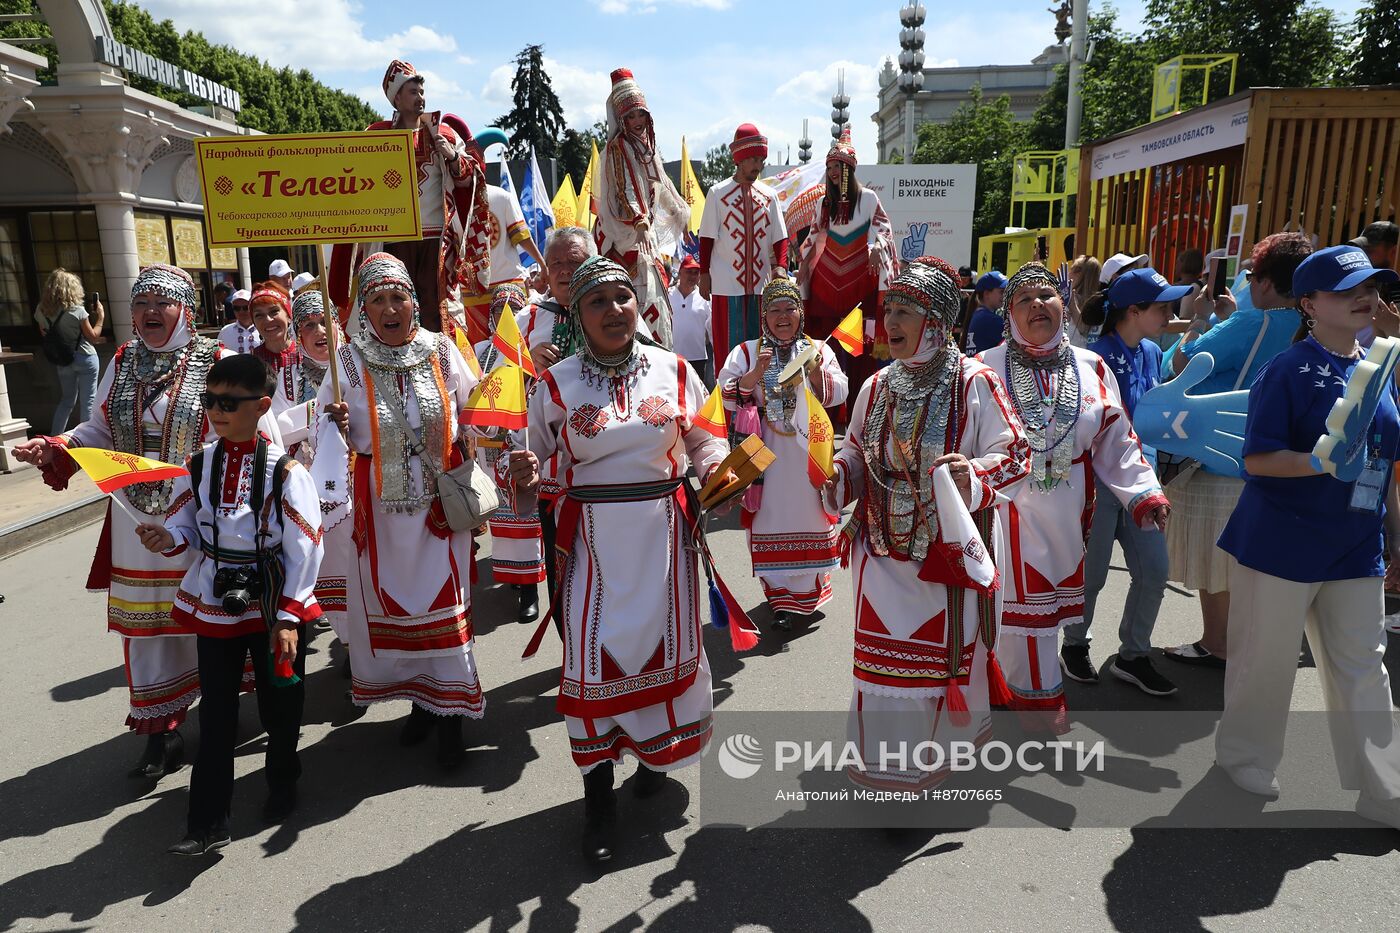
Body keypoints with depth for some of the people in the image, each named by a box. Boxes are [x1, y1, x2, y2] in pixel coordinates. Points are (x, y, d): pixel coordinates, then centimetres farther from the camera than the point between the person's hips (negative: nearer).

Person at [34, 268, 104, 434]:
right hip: (85, 358, -5)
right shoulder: (77, 310, -12)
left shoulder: (42, 311, 1)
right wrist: (100, 317, 5)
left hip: (62, 361, 5)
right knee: (87, 401, 2)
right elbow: (93, 336, -6)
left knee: (67, 399, 18)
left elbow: (45, 334, 10)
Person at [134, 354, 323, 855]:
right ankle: (208, 822, 16)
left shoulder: (285, 470, -15)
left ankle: (282, 785, 39)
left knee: (279, 702, 13)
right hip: (215, 604, 3)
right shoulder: (198, 465, -2)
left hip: (274, 605, -3)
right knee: (216, 712, 8)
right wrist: (168, 538, -17)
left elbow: (305, 550, -14)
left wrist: (288, 617, -15)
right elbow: (189, 528, 7)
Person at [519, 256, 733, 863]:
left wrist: (716, 471, -10)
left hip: (664, 528, 2)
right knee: (592, 652, -1)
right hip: (592, 535, -1)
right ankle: (598, 794, 16)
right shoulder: (556, 384, -1)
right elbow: (538, 459, 4)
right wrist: (527, 474, -18)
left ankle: (656, 752, 40)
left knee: (666, 638, 12)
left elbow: (704, 441, 10)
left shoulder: (674, 371, 2)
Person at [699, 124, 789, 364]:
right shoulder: (718, 193, 0)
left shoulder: (769, 195, 8)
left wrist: (781, 266, -8)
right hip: (727, 284, -3)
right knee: (729, 345, 0)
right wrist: (704, 273, -1)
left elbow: (780, 237, 7)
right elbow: (706, 238, 1)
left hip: (761, 283, 3)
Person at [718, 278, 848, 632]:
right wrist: (756, 373, -19)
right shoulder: (746, 352, 4)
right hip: (767, 453, -1)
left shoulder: (818, 350, 8)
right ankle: (779, 597, 10)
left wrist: (817, 373, -19)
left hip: (808, 450, 2)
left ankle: (811, 588, 29)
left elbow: (838, 394, -1)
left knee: (810, 515, 9)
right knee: (771, 519, 0)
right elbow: (727, 396, -6)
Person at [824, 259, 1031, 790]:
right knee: (881, 650, 11)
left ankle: (940, 745, 36)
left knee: (943, 651, 10)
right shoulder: (877, 386, 4)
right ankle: (882, 755, 32)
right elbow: (859, 455, 15)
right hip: (883, 546, 4)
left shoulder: (974, 383, -11)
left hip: (947, 546, -4)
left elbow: (1015, 454, -11)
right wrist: (838, 475, -6)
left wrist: (974, 475, -31)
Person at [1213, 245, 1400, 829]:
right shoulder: (1289, 370, -11)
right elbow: (1257, 458, -15)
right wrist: (1322, 461, -29)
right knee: (1266, 660, 8)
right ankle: (1244, 756, 28)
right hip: (1281, 545, -6)